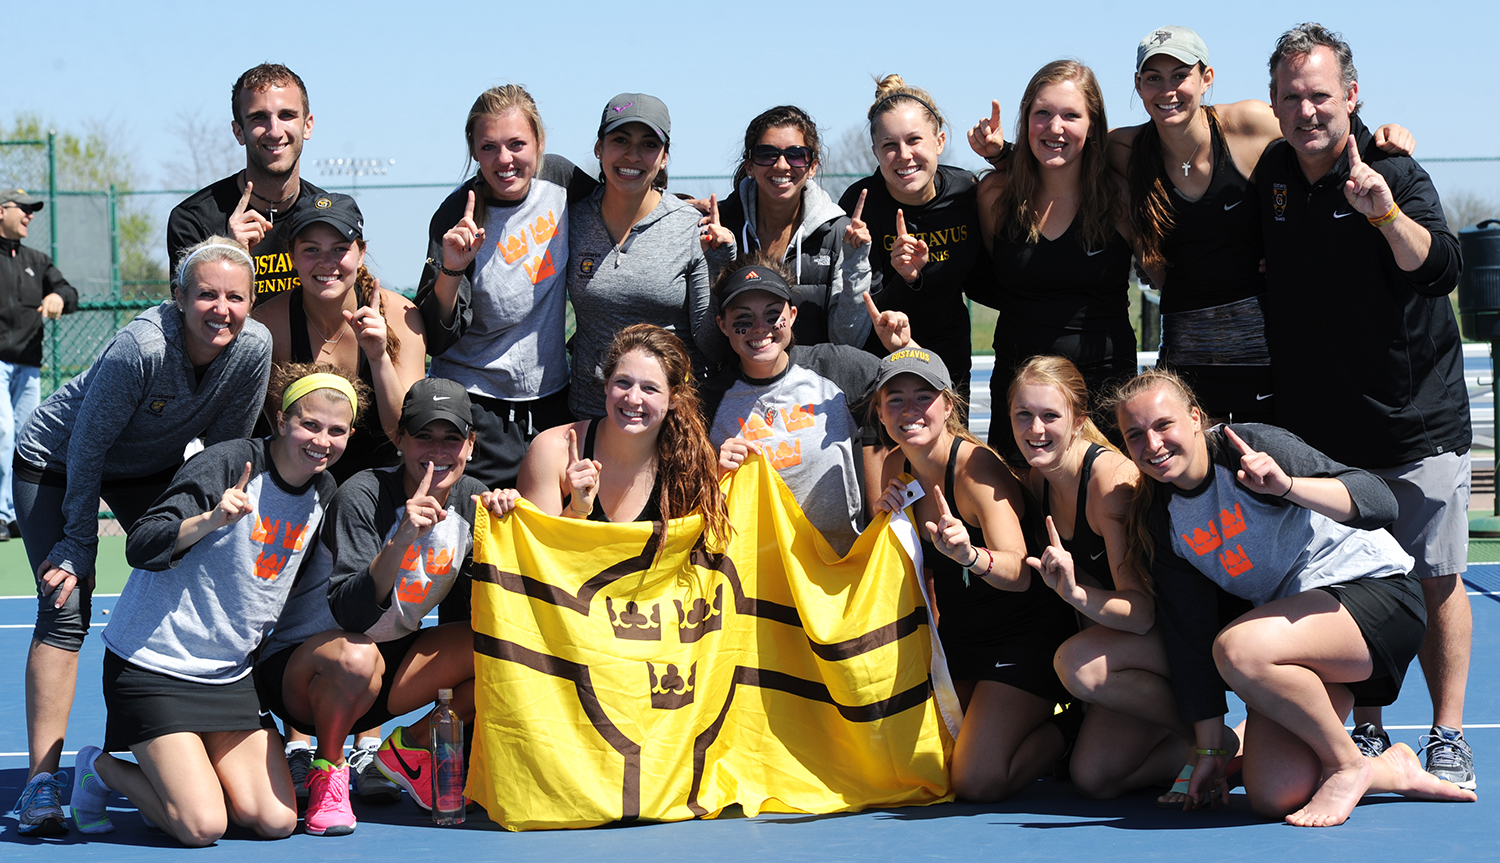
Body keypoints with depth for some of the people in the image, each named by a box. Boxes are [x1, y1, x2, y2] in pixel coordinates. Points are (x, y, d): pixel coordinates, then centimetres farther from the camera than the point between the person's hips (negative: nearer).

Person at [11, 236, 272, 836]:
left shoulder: (254, 347, -23)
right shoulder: (141, 347, -36)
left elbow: (226, 446, -7)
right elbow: (87, 448, -25)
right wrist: (79, 542, -20)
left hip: (155, 468, 5)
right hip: (57, 463, -5)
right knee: (65, 608, -15)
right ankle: (42, 781, -13)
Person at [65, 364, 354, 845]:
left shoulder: (323, 490, 5)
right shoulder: (228, 464, -17)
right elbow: (141, 548, -25)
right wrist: (212, 519, -39)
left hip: (230, 673, 7)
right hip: (154, 662, -7)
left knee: (276, 821, -6)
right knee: (202, 827, -16)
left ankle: (171, 777, 20)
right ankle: (101, 769, 11)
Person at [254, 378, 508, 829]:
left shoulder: (470, 499, -2)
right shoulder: (363, 497, -21)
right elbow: (350, 613, -32)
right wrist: (401, 539, -44)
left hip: (392, 662, 6)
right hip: (297, 664, -6)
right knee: (355, 657, -40)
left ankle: (412, 746, 7)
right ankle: (327, 769, -11)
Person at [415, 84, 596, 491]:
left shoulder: (559, 178, -4)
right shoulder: (458, 217, -16)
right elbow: (434, 342, -17)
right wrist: (450, 271, -32)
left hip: (552, 398, 5)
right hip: (478, 407, -4)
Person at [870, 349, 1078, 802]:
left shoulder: (976, 466, -23)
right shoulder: (897, 467, -2)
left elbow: (1019, 573, -35)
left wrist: (970, 555, -57)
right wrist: (888, 520, -14)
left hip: (1027, 633, -7)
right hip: (959, 637, 8)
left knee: (979, 781, -17)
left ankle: (1075, 726, 9)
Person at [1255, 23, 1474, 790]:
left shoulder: (1396, 175, -10)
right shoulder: (1270, 177, 5)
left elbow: (1440, 270, -26)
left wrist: (1385, 213, -41)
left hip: (1416, 419, -4)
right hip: (1319, 426, 4)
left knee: (1434, 580, -1)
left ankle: (1447, 739, 6)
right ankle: (1365, 732, 14)